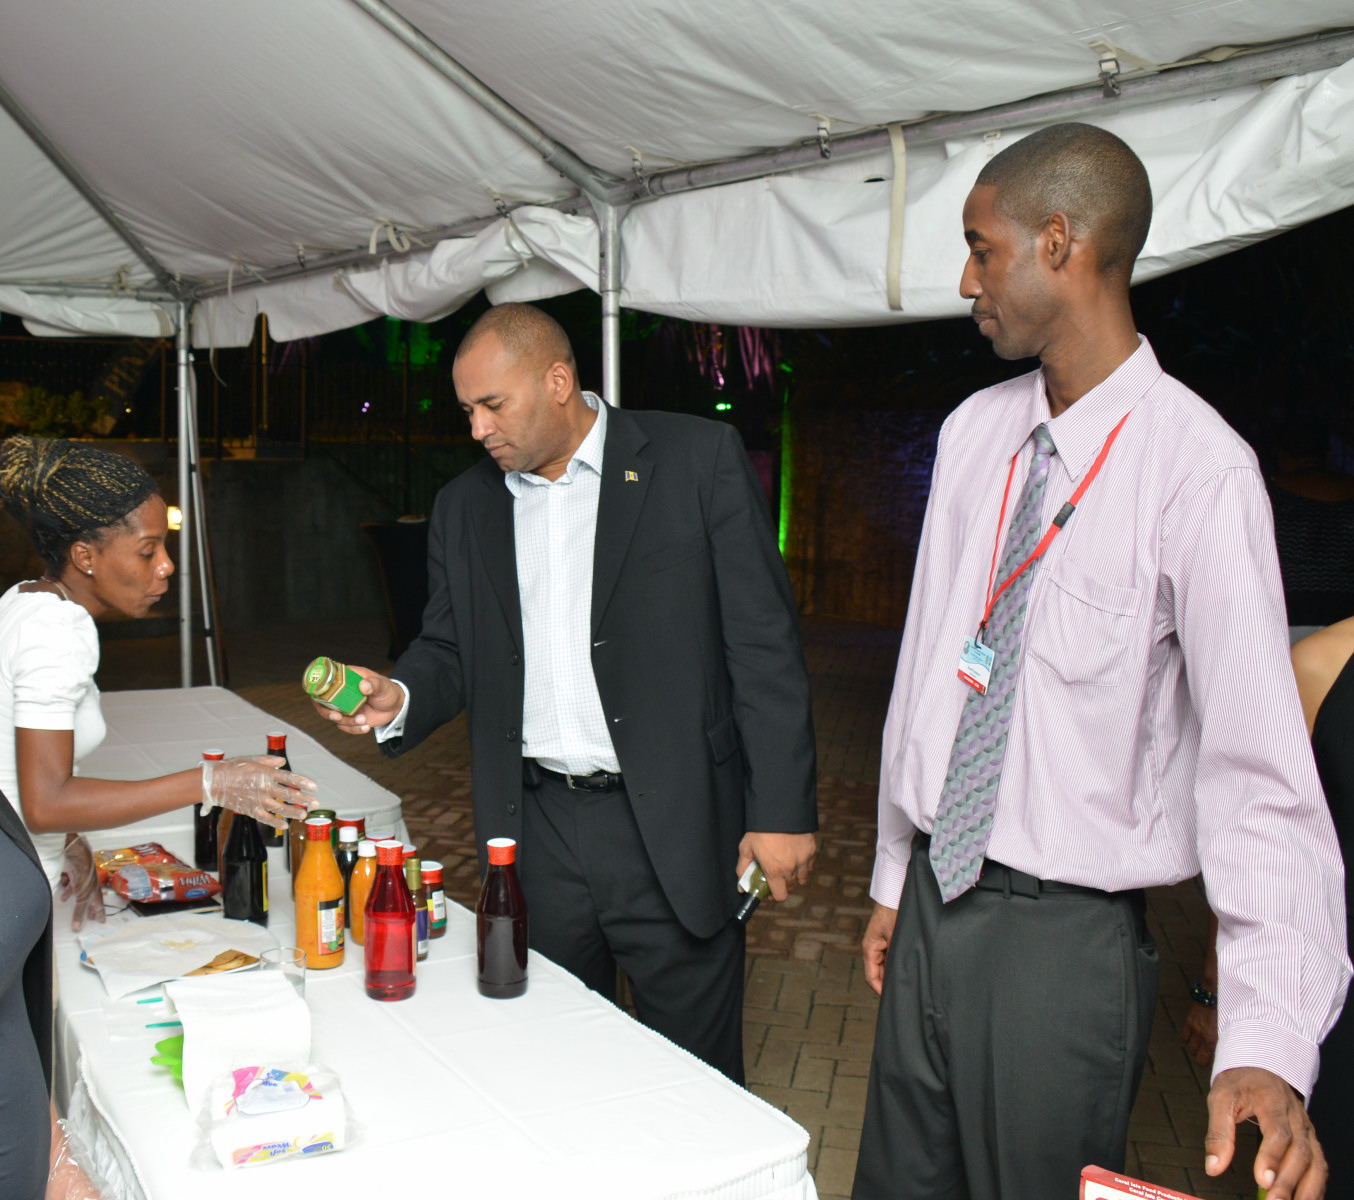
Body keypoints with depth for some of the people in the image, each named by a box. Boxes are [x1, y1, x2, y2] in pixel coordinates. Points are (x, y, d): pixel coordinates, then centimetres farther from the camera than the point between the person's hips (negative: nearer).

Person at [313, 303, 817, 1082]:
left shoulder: (698, 459, -4)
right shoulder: (466, 506, 11)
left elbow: (764, 641, -7)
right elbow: (451, 652, 16)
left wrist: (783, 809, -11)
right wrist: (397, 698, -7)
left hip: (673, 831, -4)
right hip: (538, 833, 4)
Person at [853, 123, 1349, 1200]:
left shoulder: (1198, 470, -18)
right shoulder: (975, 433, 3)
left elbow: (1258, 761, -22)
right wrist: (895, 877, 14)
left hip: (1065, 938, -6)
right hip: (933, 897, 6)